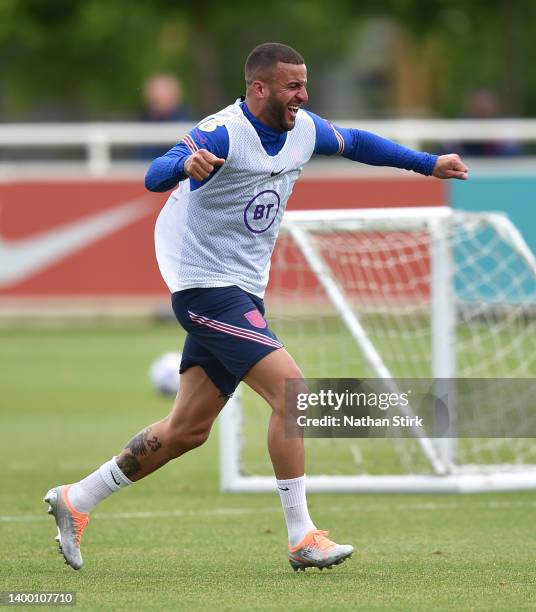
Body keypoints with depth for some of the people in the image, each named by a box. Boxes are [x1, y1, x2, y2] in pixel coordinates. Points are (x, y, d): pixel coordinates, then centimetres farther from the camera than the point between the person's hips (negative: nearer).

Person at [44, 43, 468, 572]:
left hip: (243, 291, 9)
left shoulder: (303, 130, 4)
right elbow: (154, 177, -34)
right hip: (206, 286, -9)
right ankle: (302, 539, -15)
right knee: (291, 388, -20)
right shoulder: (224, 133, -20)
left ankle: (76, 500, 23)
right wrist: (187, 163, -56)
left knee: (187, 430, 11)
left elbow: (355, 143, 24)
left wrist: (428, 164, 25)